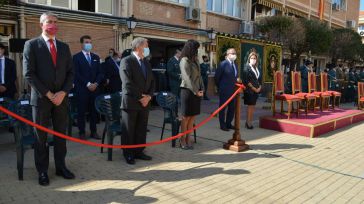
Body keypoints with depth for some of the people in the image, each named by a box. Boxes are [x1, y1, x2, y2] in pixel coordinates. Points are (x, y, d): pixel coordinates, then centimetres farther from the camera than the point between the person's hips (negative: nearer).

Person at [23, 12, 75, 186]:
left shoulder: (64, 46, 11)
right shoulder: (31, 45, -1)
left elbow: (70, 72, 7)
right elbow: (28, 73, -8)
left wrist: (63, 92, -7)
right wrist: (48, 94, -13)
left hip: (61, 98, 4)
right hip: (41, 98, -3)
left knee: (61, 134, 10)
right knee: (41, 136, 6)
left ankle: (61, 167, 22)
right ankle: (42, 171, 18)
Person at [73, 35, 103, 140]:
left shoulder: (96, 57, 15)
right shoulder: (76, 57, 0)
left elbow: (99, 72, 10)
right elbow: (76, 74, -8)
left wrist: (96, 83, -6)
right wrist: (88, 84, -14)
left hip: (94, 88, 4)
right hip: (82, 89, -4)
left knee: (94, 111, 6)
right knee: (81, 111, 1)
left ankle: (93, 131, 14)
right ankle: (82, 132, 11)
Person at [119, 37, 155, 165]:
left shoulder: (147, 63, 14)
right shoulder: (126, 61, -9)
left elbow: (152, 82, 12)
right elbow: (128, 83, -17)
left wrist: (148, 96, -4)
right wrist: (140, 97, -15)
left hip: (145, 102, 7)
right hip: (131, 102, -6)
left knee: (141, 129, 12)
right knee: (128, 130, 5)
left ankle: (138, 152, 24)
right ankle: (128, 154, 18)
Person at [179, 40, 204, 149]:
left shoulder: (195, 60, 14)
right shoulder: (184, 61, -9)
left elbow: (199, 75, 12)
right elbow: (187, 78, -14)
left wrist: (201, 89, 1)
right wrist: (195, 91, -14)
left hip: (196, 91, 7)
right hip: (188, 91, -7)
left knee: (192, 117, 7)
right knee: (186, 117, -1)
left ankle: (188, 139, 15)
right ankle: (182, 141, 9)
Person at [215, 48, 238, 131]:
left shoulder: (235, 65, 10)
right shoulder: (223, 64, -12)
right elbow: (217, 77, -9)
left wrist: (234, 86, 10)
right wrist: (220, 87, -2)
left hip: (233, 90, 7)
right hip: (224, 90, -7)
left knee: (232, 108, 12)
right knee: (223, 108, 4)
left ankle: (228, 124, 25)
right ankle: (222, 125, 14)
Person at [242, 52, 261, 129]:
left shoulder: (257, 68, 14)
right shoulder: (247, 68, -7)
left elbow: (259, 79, 18)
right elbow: (246, 81, -13)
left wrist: (259, 87, 2)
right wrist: (254, 88, -13)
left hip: (256, 90, 7)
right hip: (249, 90, -7)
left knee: (252, 107, 8)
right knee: (250, 106, -4)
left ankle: (249, 122, 15)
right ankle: (248, 123, 3)